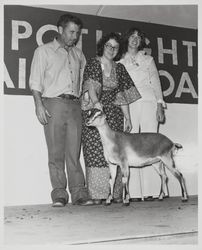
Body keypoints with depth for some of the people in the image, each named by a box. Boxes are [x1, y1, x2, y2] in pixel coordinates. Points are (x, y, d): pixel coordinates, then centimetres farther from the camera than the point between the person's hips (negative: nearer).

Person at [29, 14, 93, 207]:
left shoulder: (78, 54, 21)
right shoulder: (44, 51, 9)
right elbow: (35, 81, 1)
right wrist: (39, 104, -11)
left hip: (74, 105, 3)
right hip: (53, 104, -3)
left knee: (74, 151, 0)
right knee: (56, 152, -3)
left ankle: (78, 194, 1)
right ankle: (59, 195, 2)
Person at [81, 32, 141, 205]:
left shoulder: (119, 68, 13)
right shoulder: (92, 64, 1)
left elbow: (123, 95, 12)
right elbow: (91, 85, -16)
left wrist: (128, 118, 7)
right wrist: (96, 102, -34)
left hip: (114, 114, 4)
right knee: (95, 150, -7)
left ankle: (115, 193, 5)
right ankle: (97, 194, -3)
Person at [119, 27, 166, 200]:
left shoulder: (148, 60, 21)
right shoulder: (120, 63, 18)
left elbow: (156, 82, 14)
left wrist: (160, 105, 2)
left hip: (148, 103, 1)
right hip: (129, 105, 0)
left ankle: (149, 191, -7)